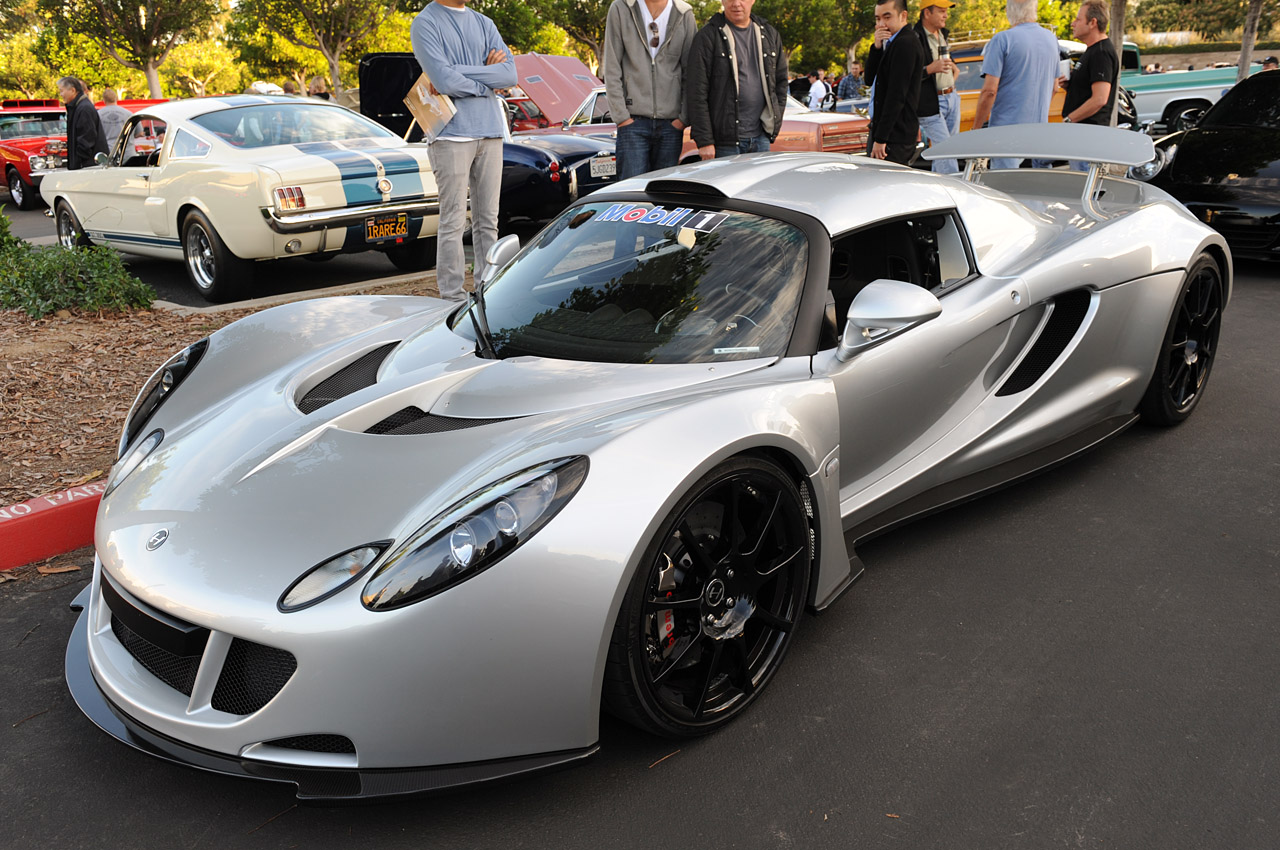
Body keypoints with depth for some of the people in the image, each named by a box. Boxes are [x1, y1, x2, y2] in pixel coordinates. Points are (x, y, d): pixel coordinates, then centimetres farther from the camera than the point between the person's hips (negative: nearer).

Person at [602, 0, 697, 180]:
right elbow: (611, 69, 0)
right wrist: (621, 116, -6)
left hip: (672, 123, 2)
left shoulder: (685, 16, 6)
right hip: (633, 120, -2)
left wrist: (684, 118, -2)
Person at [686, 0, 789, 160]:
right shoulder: (707, 37, -4)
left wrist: (775, 123, 11)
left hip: (761, 137, 5)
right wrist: (704, 141, -14)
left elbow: (781, 80, 21)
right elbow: (696, 92, -9)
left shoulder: (769, 34, 13)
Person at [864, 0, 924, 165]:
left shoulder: (905, 43, -14)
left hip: (895, 137, -10)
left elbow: (897, 95, -20)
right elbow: (870, 78, 13)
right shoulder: (894, 42, 18)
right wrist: (877, 47, -3)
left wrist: (881, 138, -22)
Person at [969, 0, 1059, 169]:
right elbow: (1053, 87, 20)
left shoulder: (1002, 40, -12)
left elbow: (989, 91, -17)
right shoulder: (1051, 39, 11)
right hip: (1040, 127, 7)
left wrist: (975, 130, -10)